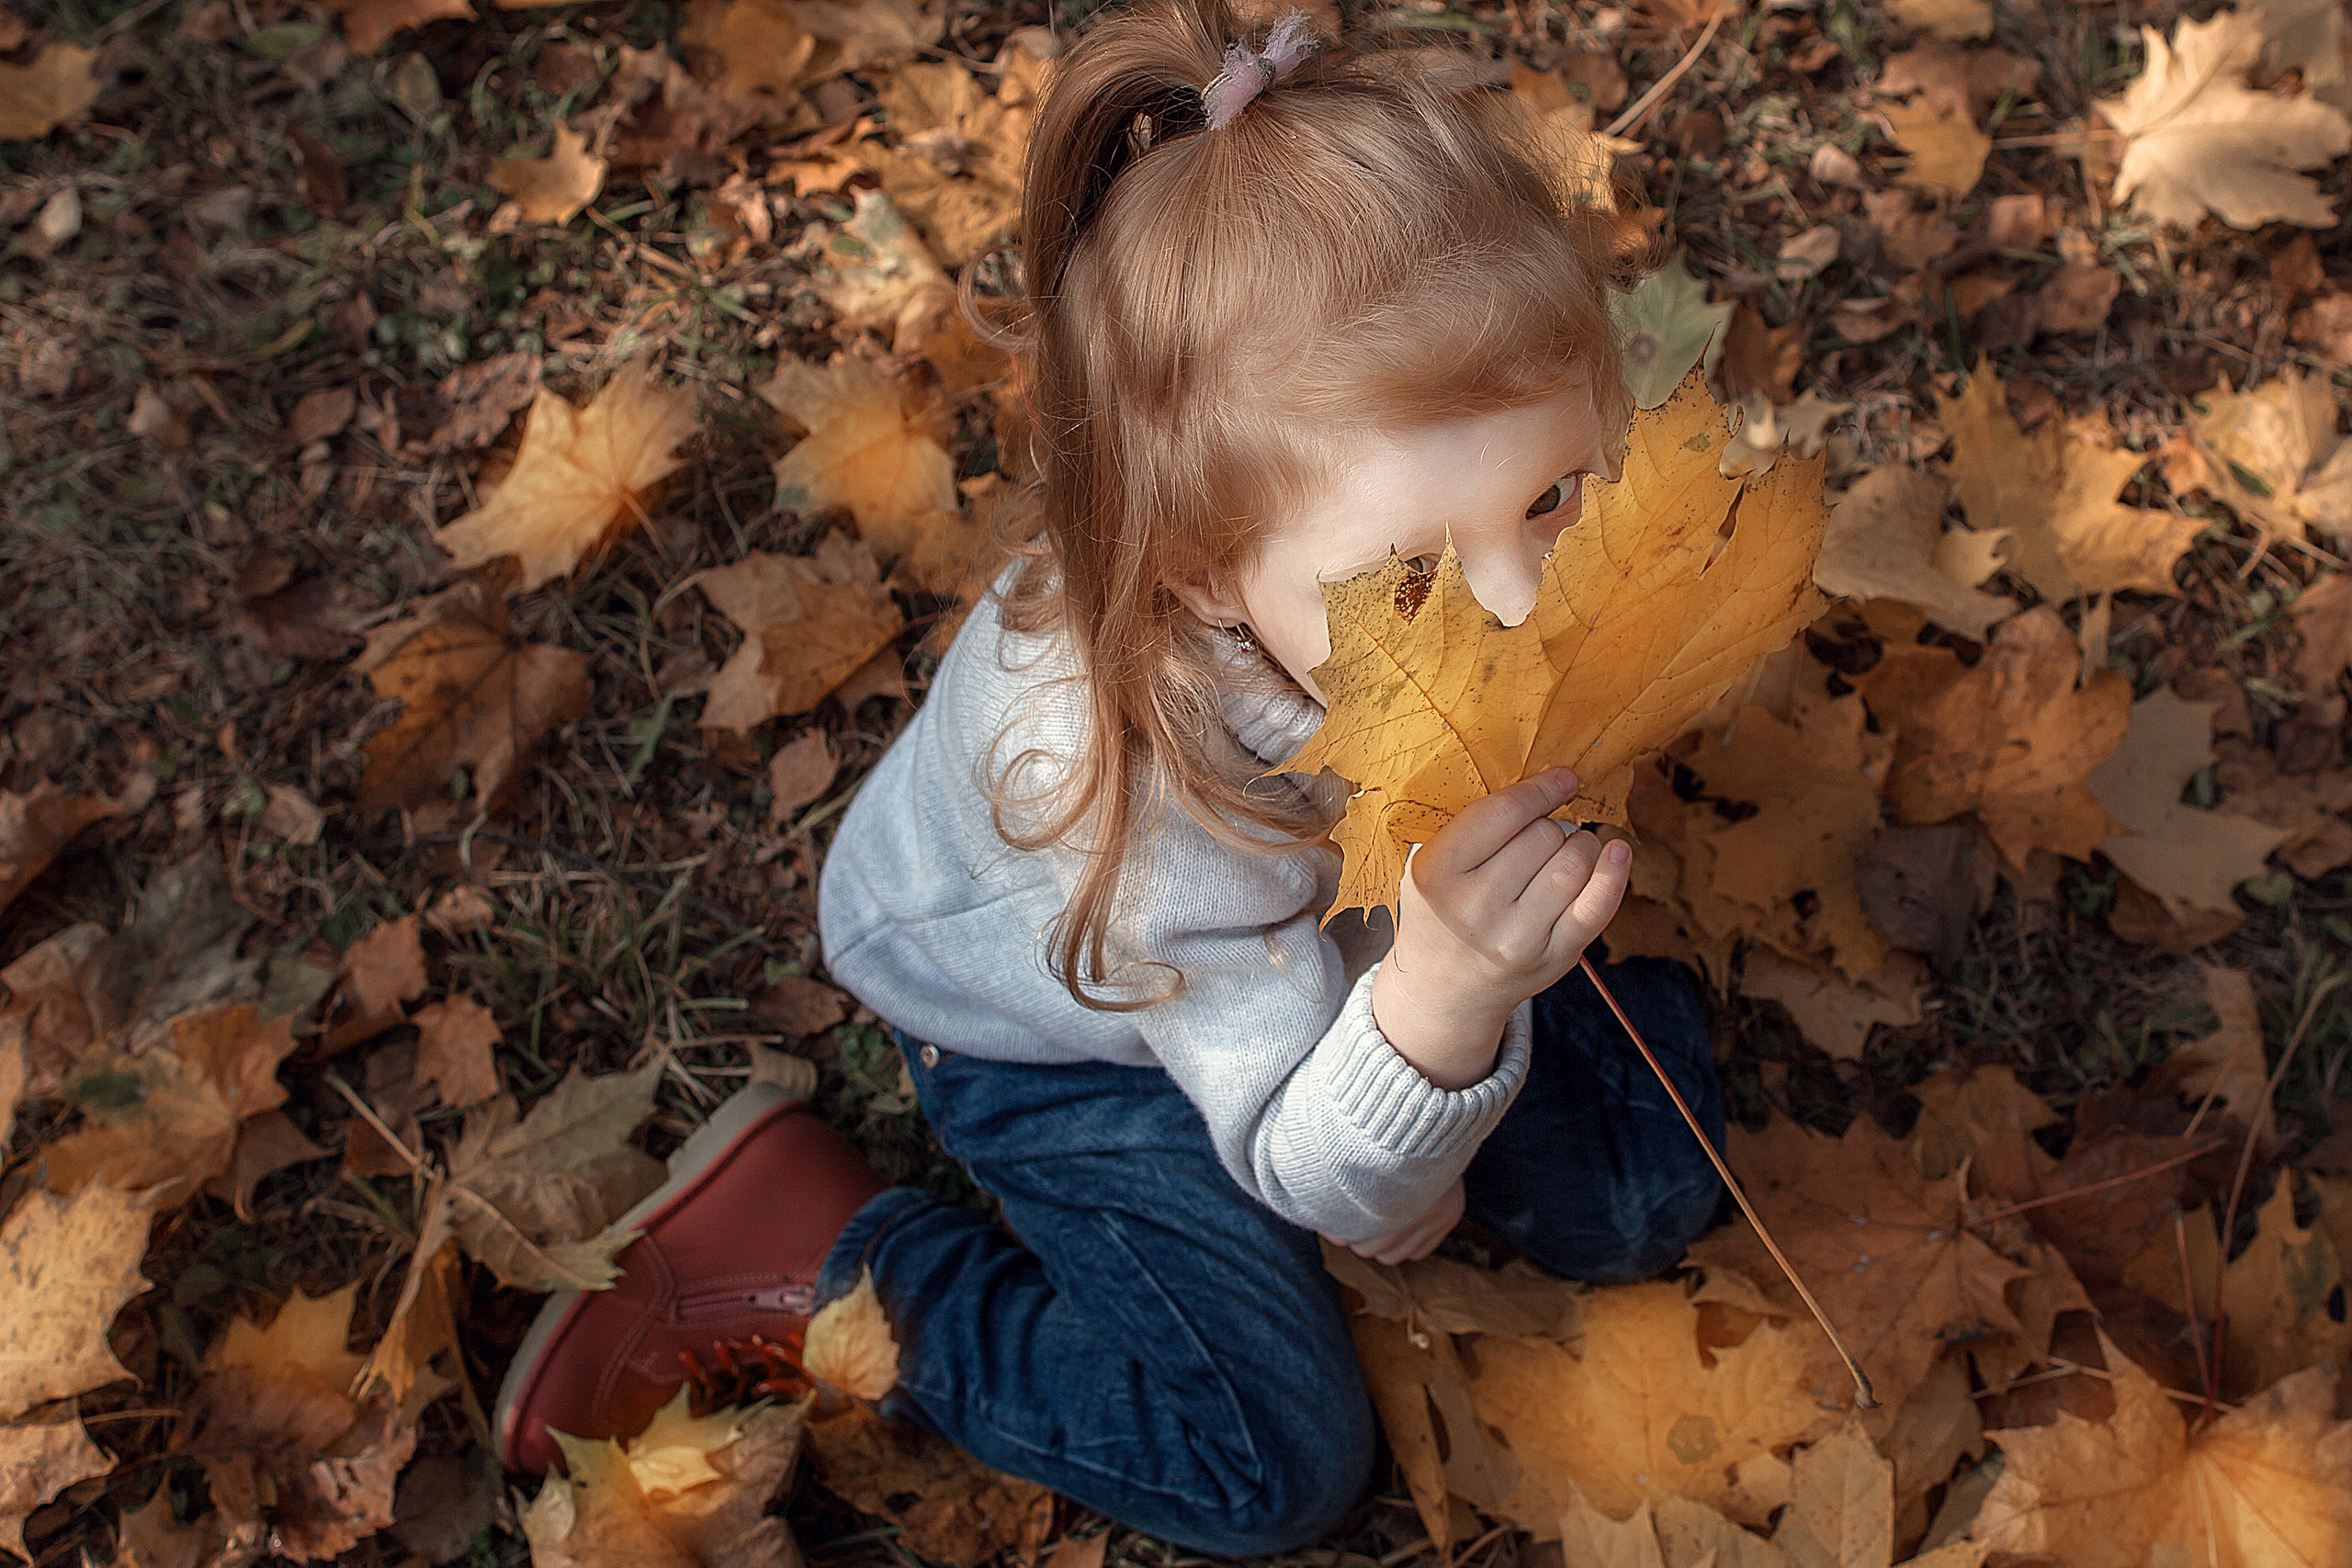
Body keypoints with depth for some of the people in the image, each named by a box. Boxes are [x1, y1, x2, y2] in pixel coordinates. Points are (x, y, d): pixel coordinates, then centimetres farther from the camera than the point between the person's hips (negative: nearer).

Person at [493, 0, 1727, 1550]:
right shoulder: (1130, 775, -45)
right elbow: (1314, 1178, -36)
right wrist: (1443, 1002, -61)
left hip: (1337, 923, 6)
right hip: (1059, 1028, -5)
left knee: (1639, 1200, 3)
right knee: (1276, 1462, -8)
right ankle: (809, 1239, 3)